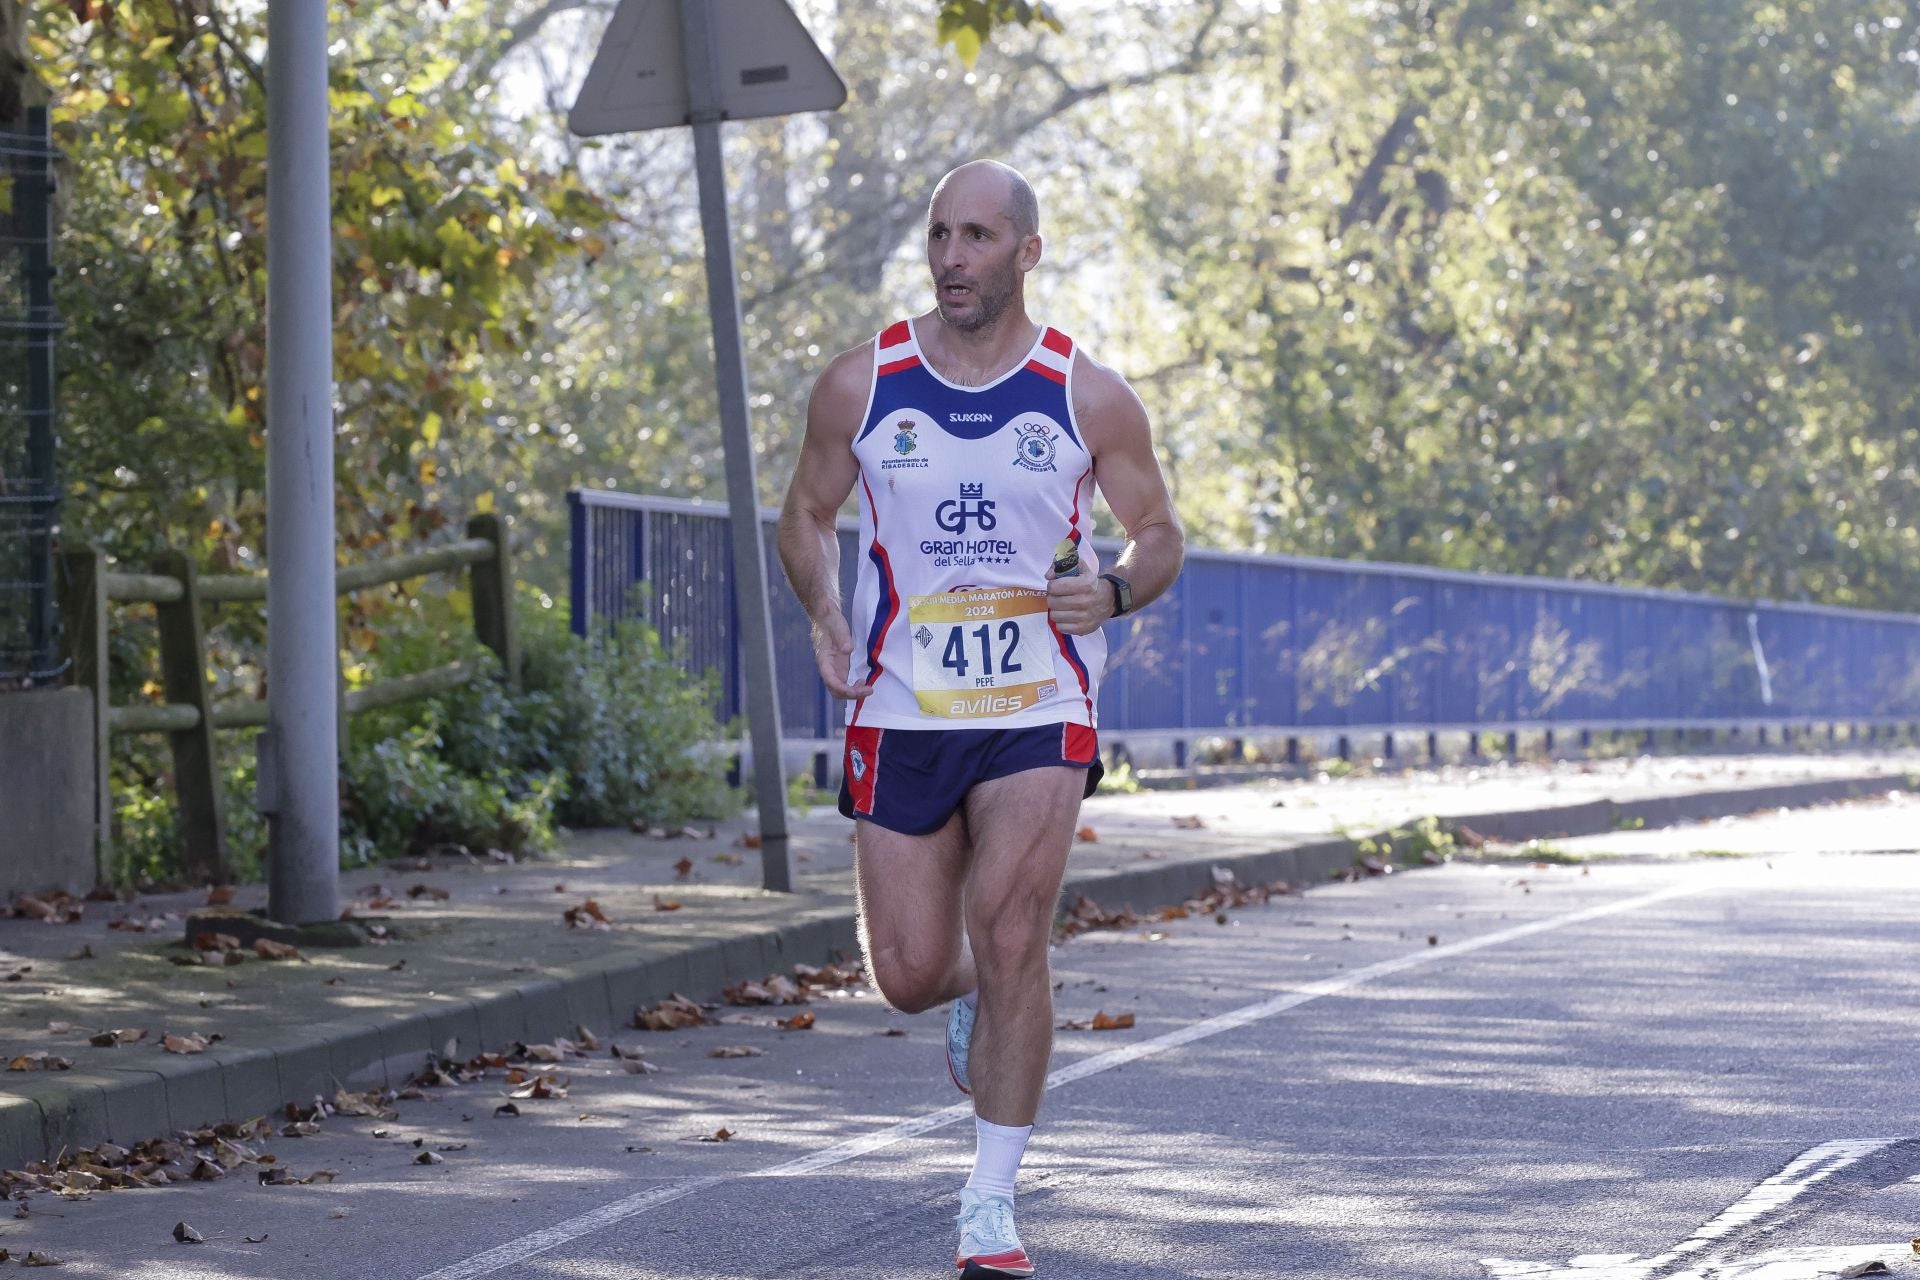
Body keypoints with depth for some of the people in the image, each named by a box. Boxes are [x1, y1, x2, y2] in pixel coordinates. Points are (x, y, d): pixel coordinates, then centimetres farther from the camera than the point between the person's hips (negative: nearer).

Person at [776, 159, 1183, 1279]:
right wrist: (826, 615, -6)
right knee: (910, 973, 2)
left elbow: (1161, 533, 6)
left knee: (1010, 938, -16)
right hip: (902, 714, 2)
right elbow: (809, 513, 13)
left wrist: (1114, 591, -16)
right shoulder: (861, 385, -1)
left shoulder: (1089, 396, -3)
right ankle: (977, 999, 42)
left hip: (1038, 714, -2)